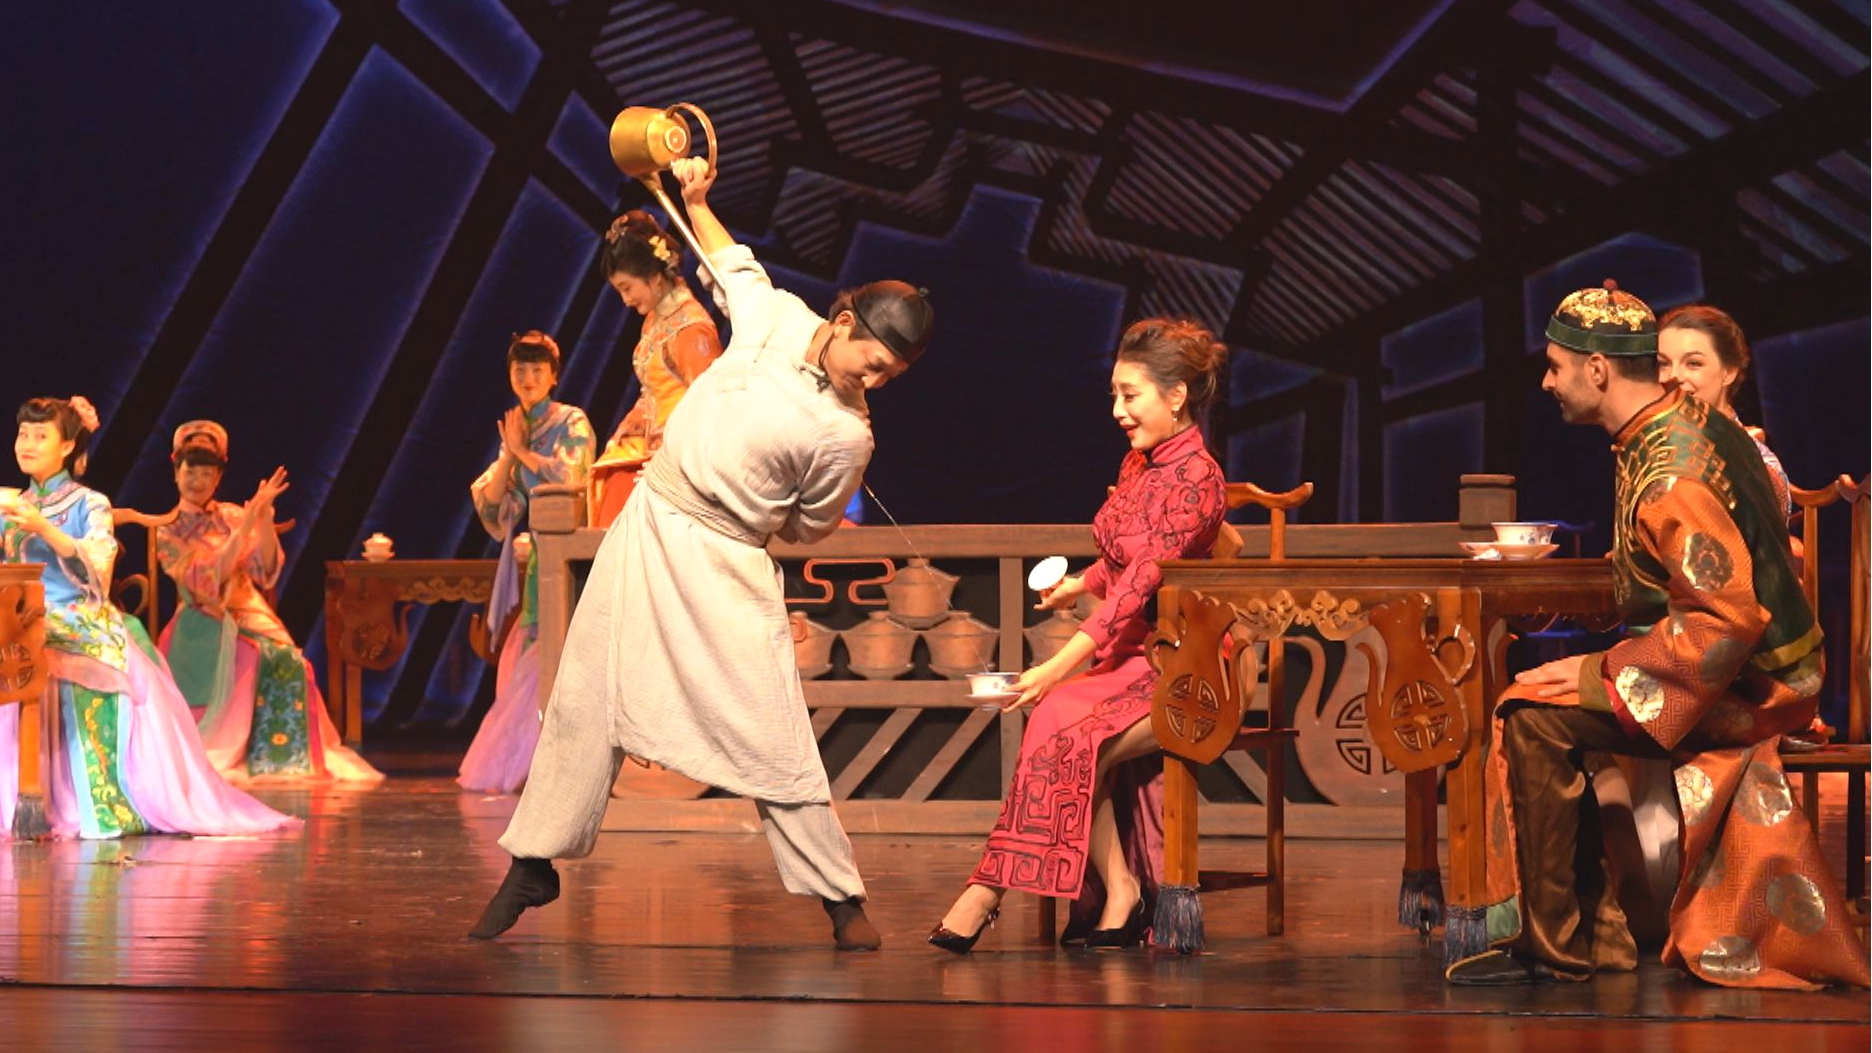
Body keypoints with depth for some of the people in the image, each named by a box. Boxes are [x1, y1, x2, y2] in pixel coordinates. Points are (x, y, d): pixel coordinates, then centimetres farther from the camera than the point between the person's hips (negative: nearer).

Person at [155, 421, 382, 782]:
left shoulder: (232, 516, 10)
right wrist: (243, 528, -20)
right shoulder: (168, 532, 1)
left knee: (286, 659, -24)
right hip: (203, 627, -3)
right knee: (255, 661, -31)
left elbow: (266, 572, -3)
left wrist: (265, 519, -16)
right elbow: (206, 582, -15)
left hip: (249, 616, 3)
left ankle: (281, 757, -23)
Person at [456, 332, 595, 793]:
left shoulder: (571, 423, 1)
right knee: (520, 662, 2)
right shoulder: (515, 432, 17)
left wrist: (524, 452, -4)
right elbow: (491, 511, 10)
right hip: (532, 559, 6)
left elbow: (571, 475, -18)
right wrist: (509, 455, -3)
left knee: (546, 660, -12)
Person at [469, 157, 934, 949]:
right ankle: (533, 866, 20)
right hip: (646, 526, 5)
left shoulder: (846, 435, -14)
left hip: (727, 565, -5)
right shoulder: (774, 318, -2)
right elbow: (730, 262, 21)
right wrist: (695, 199, 15)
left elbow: (805, 527, 1)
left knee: (773, 735, -7)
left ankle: (841, 898, 2)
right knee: (585, 700, 8)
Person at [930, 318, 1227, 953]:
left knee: (1066, 728, -28)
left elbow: (1141, 586, -23)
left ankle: (990, 891, -21)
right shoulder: (1140, 463, 13)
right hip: (1131, 657, 7)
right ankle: (1119, 898, -21)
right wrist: (1080, 585, 8)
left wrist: (1058, 668, -29)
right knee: (1061, 725, -23)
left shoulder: (1195, 477, -14)